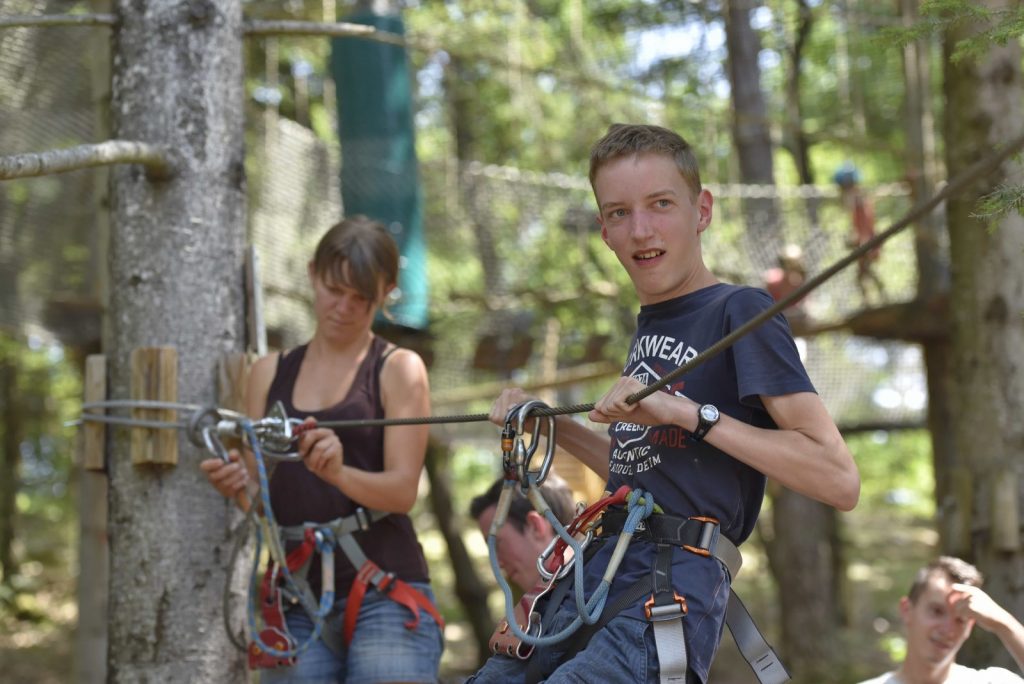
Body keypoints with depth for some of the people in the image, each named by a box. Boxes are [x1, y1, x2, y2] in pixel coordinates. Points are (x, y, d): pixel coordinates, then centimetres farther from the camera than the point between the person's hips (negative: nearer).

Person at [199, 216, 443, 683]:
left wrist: (338, 473, -27)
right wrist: (237, 484, -12)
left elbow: (403, 490, -7)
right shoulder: (270, 372, 14)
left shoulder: (399, 369, 3)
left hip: (384, 595, -3)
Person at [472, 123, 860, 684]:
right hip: (593, 584, 8)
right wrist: (552, 426, 17)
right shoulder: (646, 327, 18)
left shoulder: (739, 312, -7)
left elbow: (840, 481, -17)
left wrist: (691, 414, -20)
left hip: (671, 596, -8)